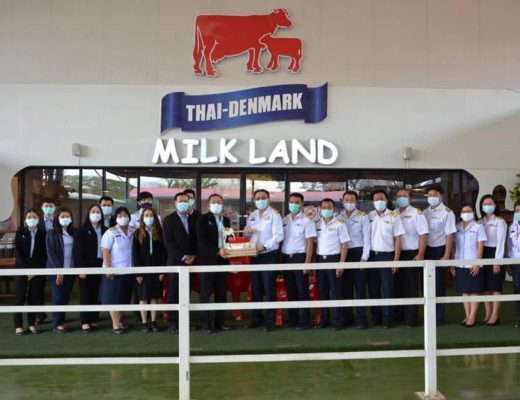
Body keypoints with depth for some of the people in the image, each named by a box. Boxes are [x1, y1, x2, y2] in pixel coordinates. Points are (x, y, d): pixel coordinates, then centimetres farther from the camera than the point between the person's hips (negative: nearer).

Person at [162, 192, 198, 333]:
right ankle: (172, 323, 3)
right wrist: (183, 257, -12)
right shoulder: (169, 220, 0)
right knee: (174, 293, -1)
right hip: (175, 262, -3)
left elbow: (197, 239, 12)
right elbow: (168, 242, -7)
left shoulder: (194, 219, 12)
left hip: (190, 261, 4)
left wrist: (193, 255, -3)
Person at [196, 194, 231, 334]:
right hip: (207, 260, -5)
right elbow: (202, 241, -15)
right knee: (205, 293, 1)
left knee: (222, 293, 8)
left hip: (222, 261, 5)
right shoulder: (203, 219, -4)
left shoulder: (226, 220, 15)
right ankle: (206, 322, 8)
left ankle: (219, 321, 18)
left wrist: (226, 251, -1)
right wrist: (217, 252, -25)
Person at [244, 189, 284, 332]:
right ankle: (256, 318, 23)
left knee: (269, 290, -2)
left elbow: (279, 235, -14)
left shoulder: (274, 214, -6)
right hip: (254, 256, 6)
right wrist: (247, 231, -4)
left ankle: (270, 321, 6)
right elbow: (247, 232, 20)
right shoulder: (252, 216, 13)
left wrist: (264, 246, -23)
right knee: (255, 289, 12)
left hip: (269, 256, -6)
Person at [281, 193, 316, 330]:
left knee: (302, 290, 1)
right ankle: (292, 319, 20)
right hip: (286, 257, 4)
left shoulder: (306, 220, -3)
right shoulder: (284, 220, 9)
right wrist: (280, 259, 4)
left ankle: (304, 321, 10)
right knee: (290, 290, 11)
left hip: (300, 257, -4)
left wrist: (307, 262, -13)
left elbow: (310, 243, -6)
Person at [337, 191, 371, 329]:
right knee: (346, 286, 9)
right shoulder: (339, 217, 8)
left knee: (360, 286, -3)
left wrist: (364, 257, -10)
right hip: (343, 254, 3)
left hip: (358, 252, -3)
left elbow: (366, 237, -3)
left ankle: (361, 318, 1)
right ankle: (347, 316, 19)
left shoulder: (362, 216, 1)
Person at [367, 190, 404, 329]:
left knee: (387, 288, 2)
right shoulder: (369, 216, 6)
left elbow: (398, 238, -3)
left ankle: (387, 318, 10)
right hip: (372, 255, 3)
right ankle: (376, 316, 19)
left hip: (386, 255, -3)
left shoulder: (393, 216, -2)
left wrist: (396, 259, -8)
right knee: (373, 287, 8)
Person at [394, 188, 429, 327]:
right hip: (396, 254, 5)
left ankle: (411, 317, 7)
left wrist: (420, 255, -16)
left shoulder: (416, 213, -3)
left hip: (411, 254, -4)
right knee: (398, 285, 10)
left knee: (411, 286, 0)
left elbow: (423, 234, -9)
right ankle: (399, 315, 22)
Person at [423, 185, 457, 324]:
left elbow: (449, 235, -12)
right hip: (427, 250, 5)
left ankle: (439, 316, 15)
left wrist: (446, 255, -16)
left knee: (438, 284, 4)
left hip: (439, 250, -5)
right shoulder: (425, 212, 6)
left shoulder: (447, 212, -9)